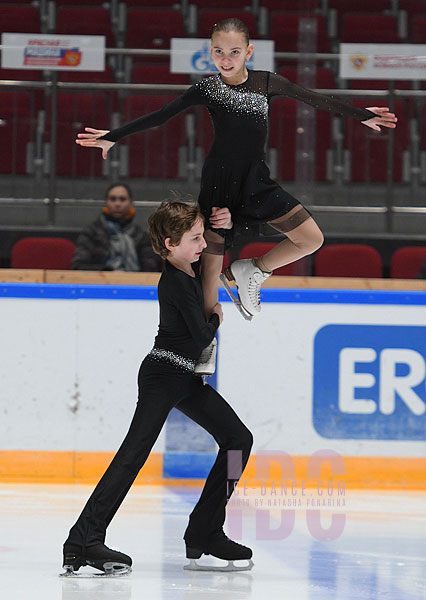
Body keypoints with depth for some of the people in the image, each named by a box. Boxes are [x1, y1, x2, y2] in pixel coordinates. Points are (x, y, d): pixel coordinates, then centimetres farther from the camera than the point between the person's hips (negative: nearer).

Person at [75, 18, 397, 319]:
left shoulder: (267, 82, -2)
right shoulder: (207, 88, -7)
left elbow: (316, 99, 5)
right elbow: (160, 116, -4)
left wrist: (362, 115, 9)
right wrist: (114, 136, -8)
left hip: (258, 181, 3)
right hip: (219, 181, -3)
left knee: (312, 239, -4)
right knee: (211, 262, -2)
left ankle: (251, 270, 15)